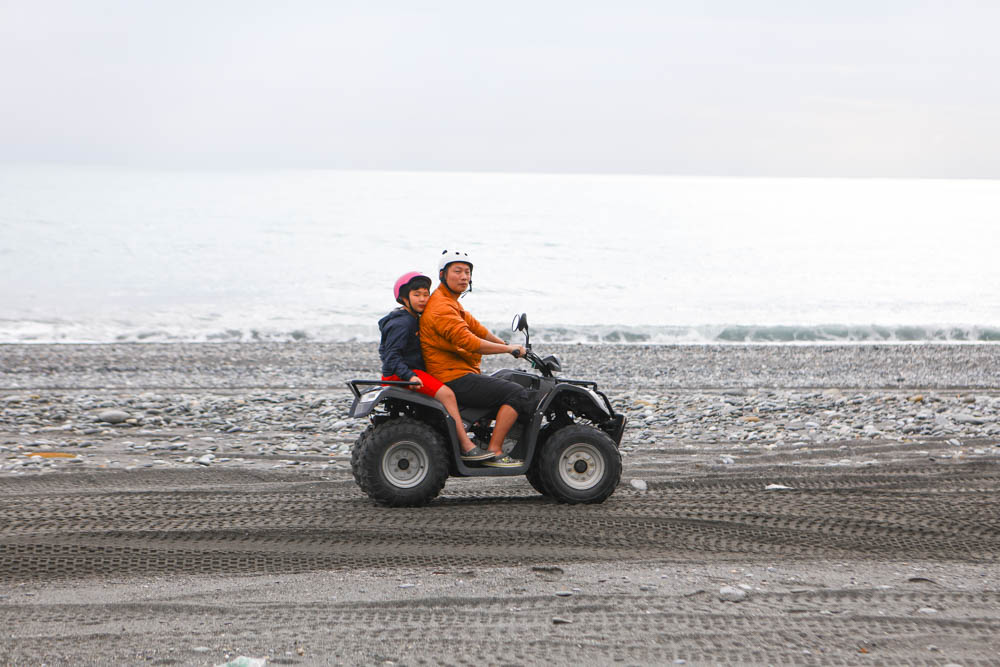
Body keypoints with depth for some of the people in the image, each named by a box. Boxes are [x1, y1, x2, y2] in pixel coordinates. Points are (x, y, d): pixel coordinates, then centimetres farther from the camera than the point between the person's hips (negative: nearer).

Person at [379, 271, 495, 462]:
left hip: (413, 372, 11)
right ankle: (466, 447, -26)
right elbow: (392, 355, -23)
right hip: (398, 376, -11)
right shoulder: (401, 323, -16)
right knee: (446, 393, -24)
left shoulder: (413, 319, 17)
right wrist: (409, 376, -34)